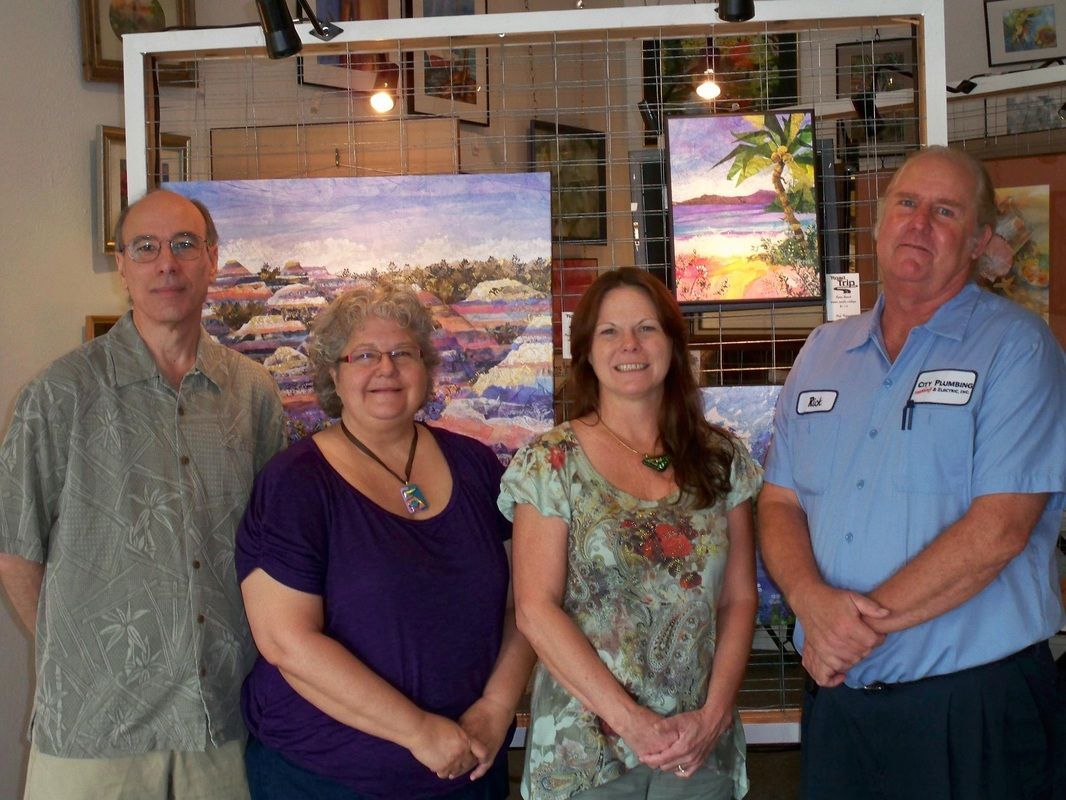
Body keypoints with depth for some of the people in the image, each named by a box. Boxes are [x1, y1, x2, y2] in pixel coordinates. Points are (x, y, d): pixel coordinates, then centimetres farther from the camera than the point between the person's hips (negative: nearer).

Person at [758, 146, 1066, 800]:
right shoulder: (824, 351, 11)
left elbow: (999, 528, -16)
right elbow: (780, 501, 8)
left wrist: (868, 625, -15)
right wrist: (815, 601, -12)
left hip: (975, 707, -4)